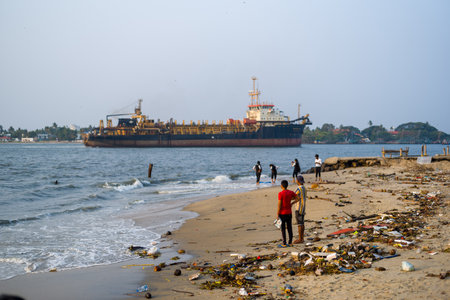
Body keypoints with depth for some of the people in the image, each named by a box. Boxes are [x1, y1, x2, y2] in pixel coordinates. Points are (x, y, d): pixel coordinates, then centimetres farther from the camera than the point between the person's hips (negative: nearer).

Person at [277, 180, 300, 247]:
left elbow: (279, 205, -17)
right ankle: (290, 242, 16)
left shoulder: (280, 194, -17)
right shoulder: (291, 192, 1)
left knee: (283, 229, 1)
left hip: (282, 213, -6)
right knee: (289, 227, 12)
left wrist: (277, 214, -10)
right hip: (289, 213, 6)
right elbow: (298, 198, 4)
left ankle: (284, 244, 3)